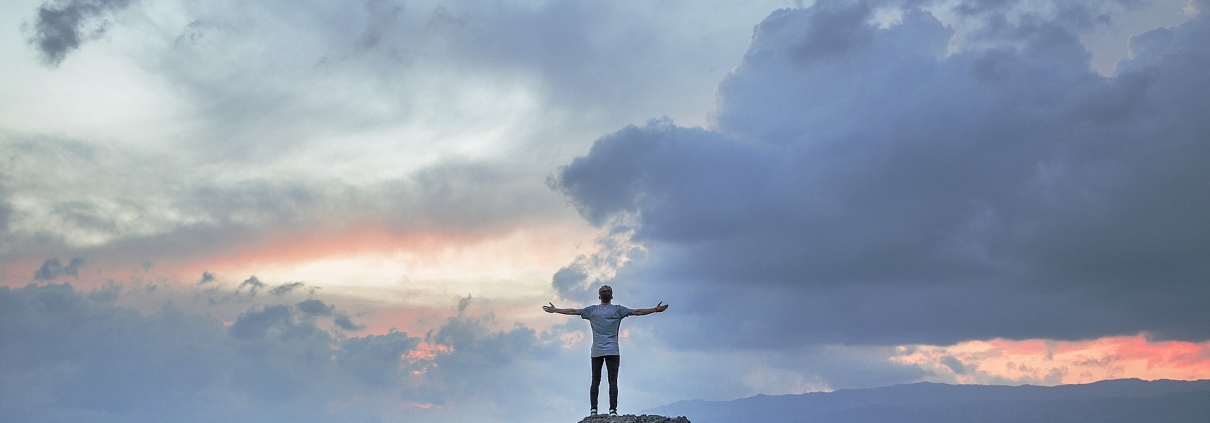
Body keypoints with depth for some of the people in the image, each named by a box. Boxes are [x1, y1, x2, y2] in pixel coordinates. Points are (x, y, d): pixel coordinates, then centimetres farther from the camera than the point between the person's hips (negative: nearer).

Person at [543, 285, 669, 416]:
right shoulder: (617, 310, 3)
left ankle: (593, 410, 2)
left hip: (596, 352, 1)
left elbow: (573, 311, 12)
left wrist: (555, 310, 23)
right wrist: (656, 309, 9)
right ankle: (613, 410, -8)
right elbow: (637, 312, 3)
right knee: (613, 381, -2)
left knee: (595, 381, 5)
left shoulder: (592, 310, 7)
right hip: (613, 351, -1)